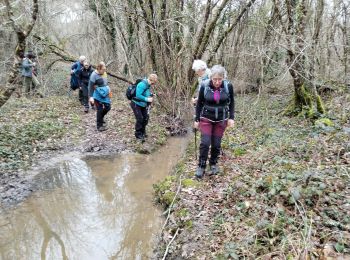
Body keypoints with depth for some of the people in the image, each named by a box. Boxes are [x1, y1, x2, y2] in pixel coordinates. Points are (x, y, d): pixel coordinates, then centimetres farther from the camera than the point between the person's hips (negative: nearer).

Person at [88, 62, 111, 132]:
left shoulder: (104, 73, 2)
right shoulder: (94, 75, -19)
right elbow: (90, 87, -20)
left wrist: (108, 90, 23)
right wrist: (91, 97, -26)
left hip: (105, 94, 7)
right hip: (98, 95, -7)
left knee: (107, 107, 13)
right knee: (100, 110, 2)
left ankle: (101, 118, 40)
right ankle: (99, 126, 16)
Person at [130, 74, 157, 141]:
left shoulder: (148, 85, 2)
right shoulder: (142, 85, -26)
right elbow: (138, 95, -30)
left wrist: (150, 96, -2)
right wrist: (147, 99, -27)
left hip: (143, 105, 9)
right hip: (136, 104, -9)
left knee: (146, 118, 10)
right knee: (139, 119, -8)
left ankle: (143, 132, 28)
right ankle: (138, 134, 8)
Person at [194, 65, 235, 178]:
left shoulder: (228, 86, -11)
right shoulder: (204, 86, -13)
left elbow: (231, 102, 3)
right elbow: (199, 103, -2)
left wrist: (231, 117, -3)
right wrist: (197, 119, 0)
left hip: (221, 120, 1)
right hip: (206, 118, -1)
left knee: (216, 144, 5)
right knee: (205, 143, -5)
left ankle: (213, 164, 27)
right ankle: (201, 166, 11)